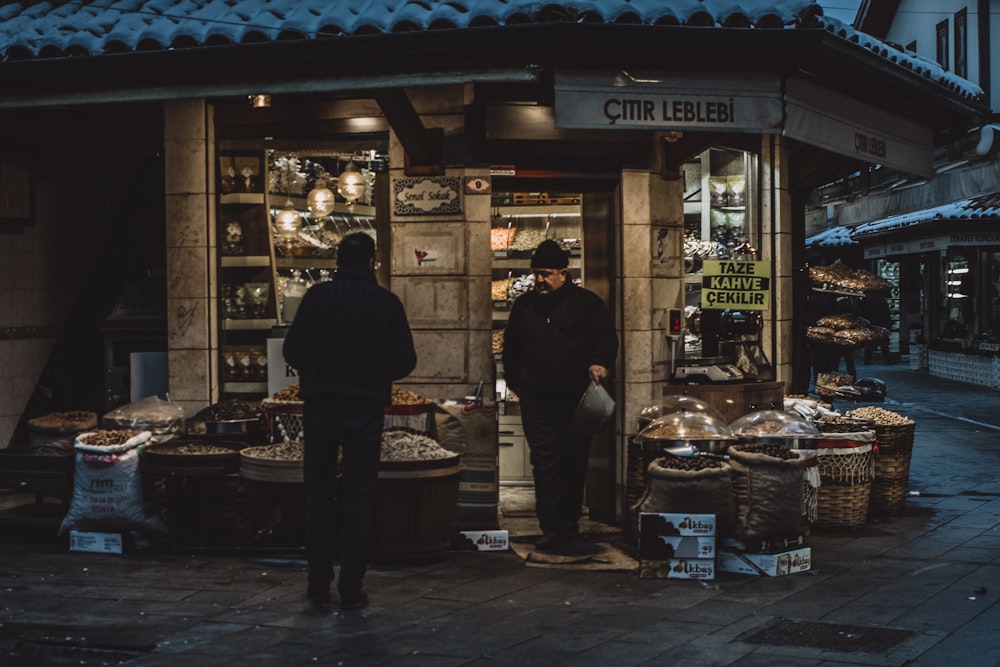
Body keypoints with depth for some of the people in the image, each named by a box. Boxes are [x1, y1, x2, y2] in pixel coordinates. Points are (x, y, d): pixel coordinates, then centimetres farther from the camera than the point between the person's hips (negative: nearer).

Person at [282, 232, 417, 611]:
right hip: (366, 411, 0)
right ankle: (352, 589, 6)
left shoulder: (316, 296, -4)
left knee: (318, 495, 12)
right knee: (358, 499, 6)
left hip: (319, 406, 1)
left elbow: (291, 350, -2)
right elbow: (405, 361, -3)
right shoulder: (386, 302, -4)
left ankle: (319, 585, 14)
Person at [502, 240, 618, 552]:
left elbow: (607, 337, 0)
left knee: (575, 463, 8)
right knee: (544, 461, -8)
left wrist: (599, 362, -18)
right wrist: (515, 382, 16)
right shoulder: (523, 305, 13)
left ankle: (569, 523, 23)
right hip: (537, 400, 1)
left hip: (577, 398, -1)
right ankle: (552, 528, -7)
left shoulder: (586, 302, 3)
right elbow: (510, 348, 22)